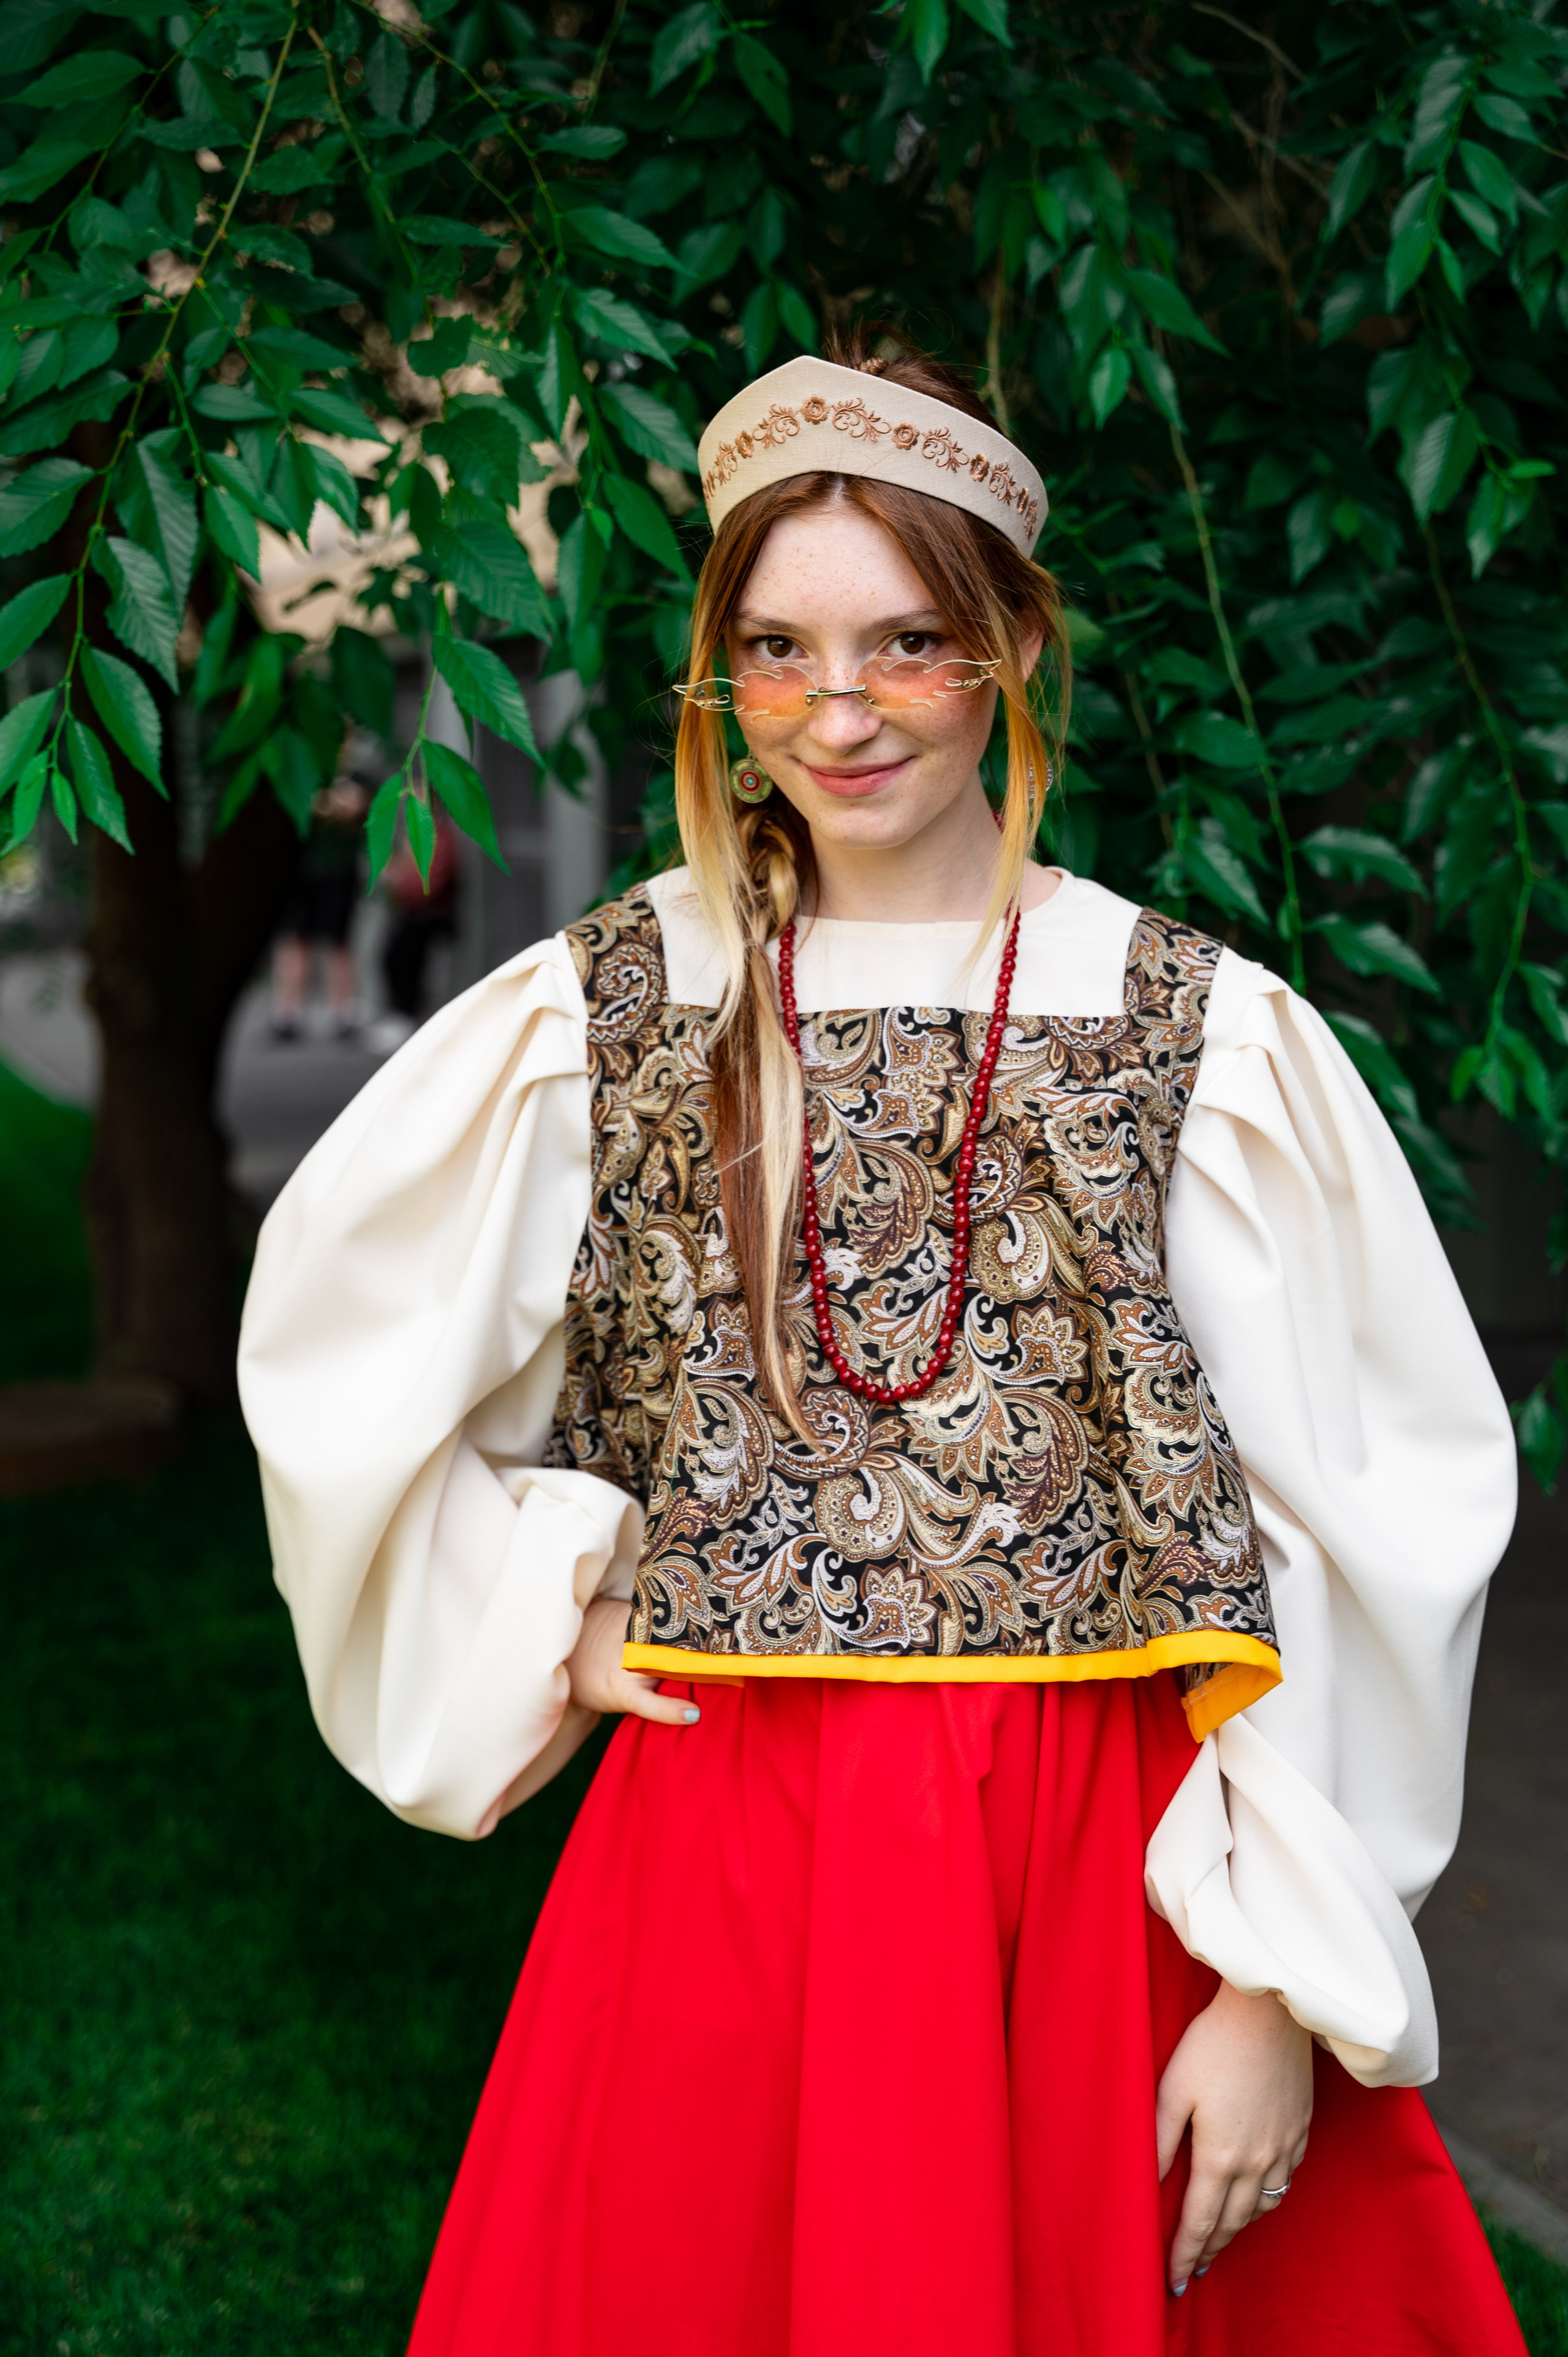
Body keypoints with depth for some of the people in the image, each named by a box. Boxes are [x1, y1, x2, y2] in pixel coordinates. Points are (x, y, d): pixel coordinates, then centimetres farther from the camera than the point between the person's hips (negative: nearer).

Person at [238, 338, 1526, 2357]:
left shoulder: (1205, 1033, -3)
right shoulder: (598, 1014, 3)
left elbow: (1342, 1530, -4)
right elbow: (331, 1354, 14)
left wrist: (1277, 1993, -9)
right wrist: (552, 1613, 4)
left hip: (1102, 1868, -1)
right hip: (722, 1852, 1)